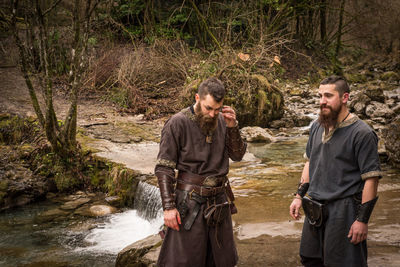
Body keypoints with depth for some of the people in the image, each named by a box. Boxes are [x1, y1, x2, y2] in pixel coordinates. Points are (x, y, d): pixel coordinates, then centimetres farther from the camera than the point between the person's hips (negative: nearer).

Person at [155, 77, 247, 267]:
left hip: (219, 201, 5)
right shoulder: (178, 123, -11)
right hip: (190, 202, -5)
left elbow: (237, 155, 6)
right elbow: (163, 168, -11)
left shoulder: (221, 121, 4)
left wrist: (232, 127, -10)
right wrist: (168, 207, -16)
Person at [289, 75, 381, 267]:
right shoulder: (317, 127, 8)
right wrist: (299, 196, 14)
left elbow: (371, 179, -16)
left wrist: (362, 220, -17)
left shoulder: (362, 133, -15)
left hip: (343, 208, -7)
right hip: (315, 207, 7)